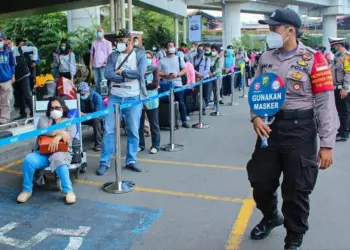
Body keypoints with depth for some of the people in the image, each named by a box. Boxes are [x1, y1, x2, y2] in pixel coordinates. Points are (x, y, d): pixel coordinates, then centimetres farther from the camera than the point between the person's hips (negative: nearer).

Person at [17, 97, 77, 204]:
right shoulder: (44, 119, 19)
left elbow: (71, 134, -5)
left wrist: (58, 137, -24)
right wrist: (60, 132, -14)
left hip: (61, 152, -2)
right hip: (43, 152, 2)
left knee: (58, 159, -39)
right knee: (28, 160, -28)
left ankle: (68, 191, -30)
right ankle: (27, 189, -7)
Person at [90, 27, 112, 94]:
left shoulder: (107, 43, 4)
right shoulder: (94, 43, 15)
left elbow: (110, 54, -1)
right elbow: (92, 54, 17)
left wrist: (106, 62, -13)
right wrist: (91, 64, 10)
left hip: (103, 66, -5)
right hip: (95, 65, 5)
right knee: (96, 81, 8)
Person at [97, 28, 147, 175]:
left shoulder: (140, 54, 3)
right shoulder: (113, 56, 8)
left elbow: (140, 72, -13)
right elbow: (108, 75, -7)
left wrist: (121, 72, -6)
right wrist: (128, 76, -13)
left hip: (134, 98, -1)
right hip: (115, 97, 1)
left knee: (133, 131, 6)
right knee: (109, 129, 0)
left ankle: (131, 160, 20)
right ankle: (104, 162, 9)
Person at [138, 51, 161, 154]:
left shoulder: (155, 69, 2)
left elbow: (155, 84, -9)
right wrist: (147, 84, -15)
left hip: (151, 100, -2)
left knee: (154, 124, 4)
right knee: (139, 124, 7)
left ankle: (155, 145, 13)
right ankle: (140, 144, 19)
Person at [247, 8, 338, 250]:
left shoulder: (313, 59, -10)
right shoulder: (266, 58, 5)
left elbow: (325, 103, -11)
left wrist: (326, 144, -13)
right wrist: (256, 116, -6)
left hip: (300, 130, -5)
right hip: (269, 127, 5)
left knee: (296, 189, 4)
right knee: (260, 181, 14)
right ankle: (271, 217, 45)